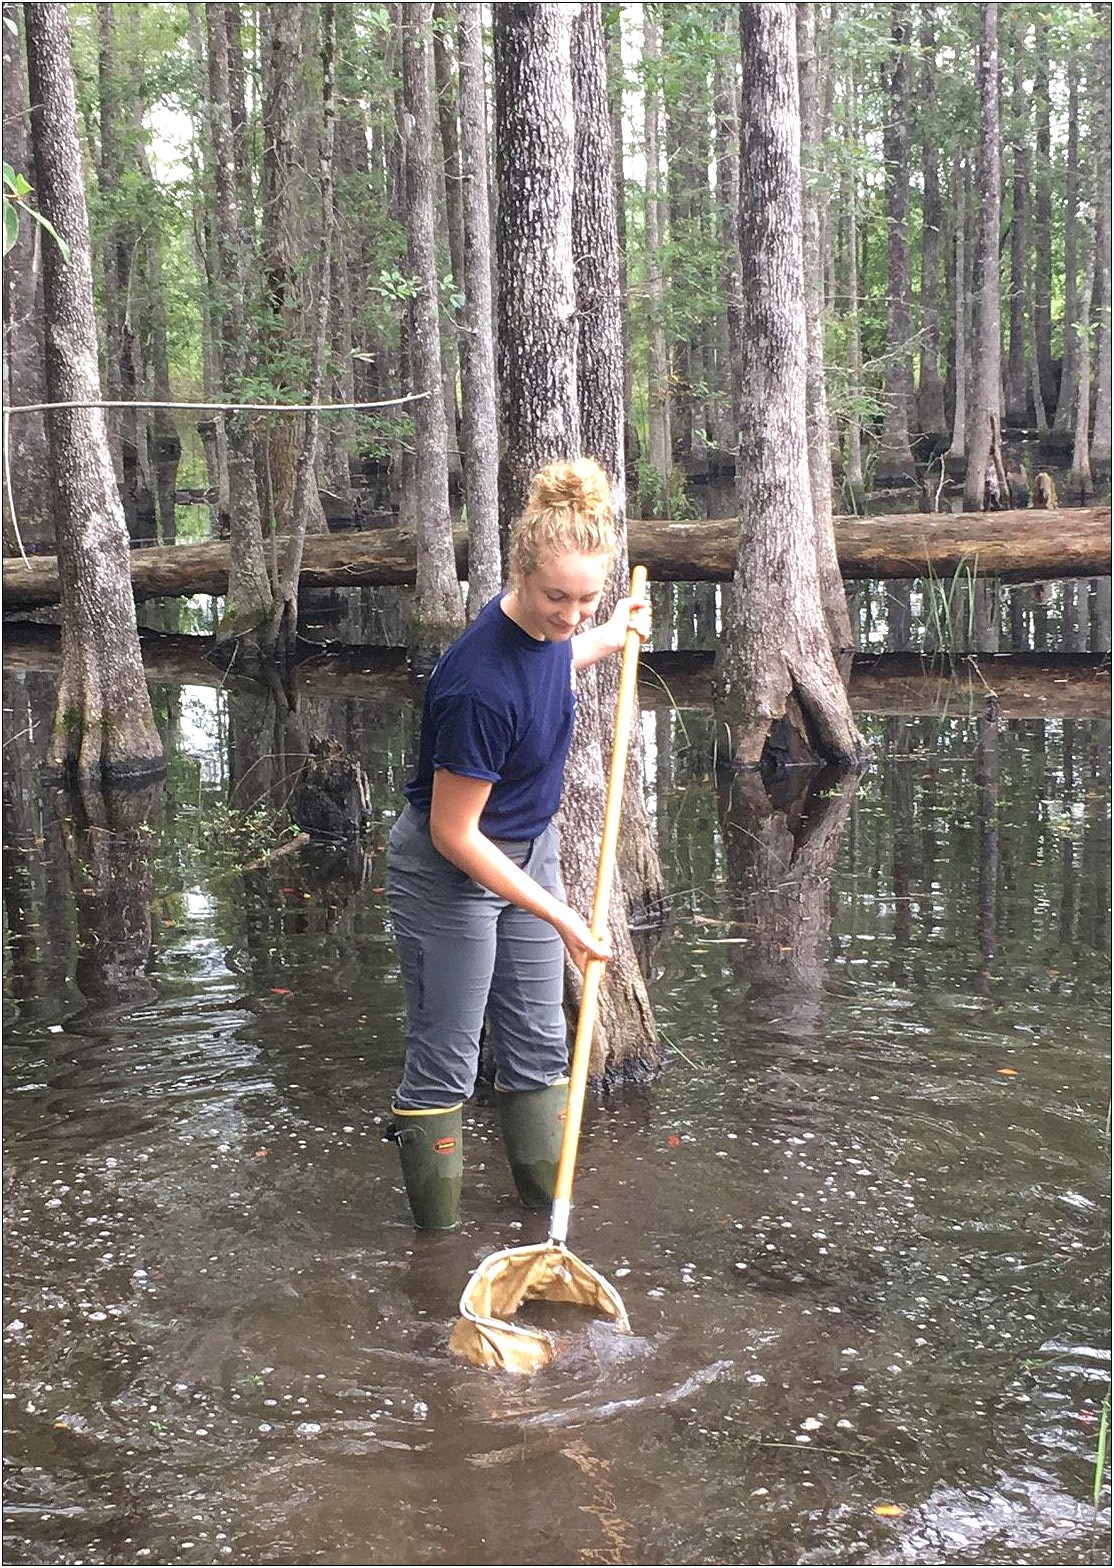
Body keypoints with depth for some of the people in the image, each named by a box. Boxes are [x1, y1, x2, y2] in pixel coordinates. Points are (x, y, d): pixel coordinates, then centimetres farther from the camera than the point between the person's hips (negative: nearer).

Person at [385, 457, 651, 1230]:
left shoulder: (546, 629, -11)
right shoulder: (481, 686, -34)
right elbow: (454, 834, -26)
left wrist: (607, 640, 12)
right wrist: (559, 917, -23)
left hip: (529, 849, 8)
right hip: (450, 872, -8)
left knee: (541, 1044, 17)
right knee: (444, 1064, 4)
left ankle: (551, 1207, 32)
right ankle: (438, 1239, 19)